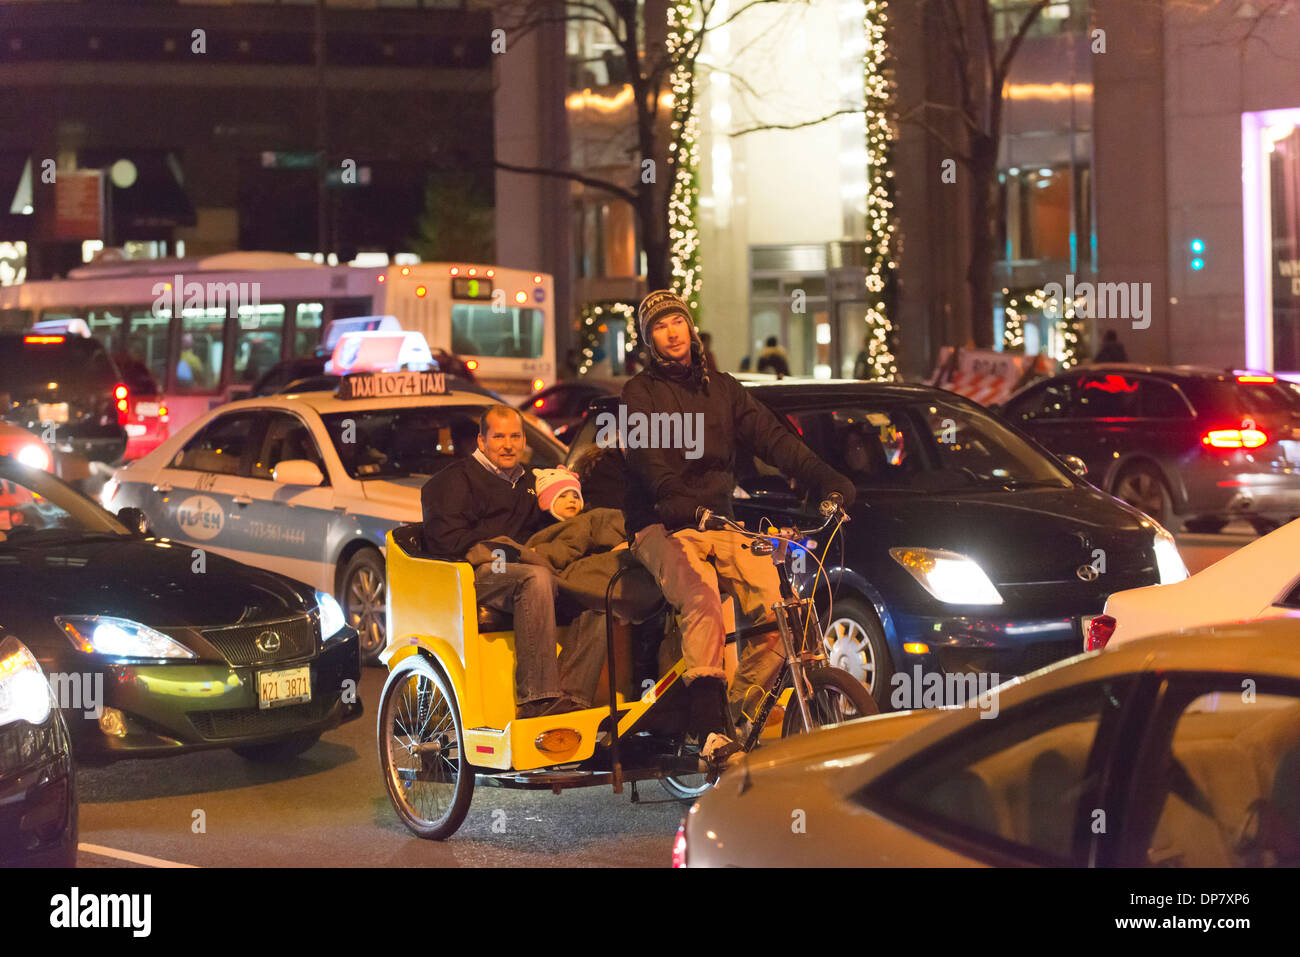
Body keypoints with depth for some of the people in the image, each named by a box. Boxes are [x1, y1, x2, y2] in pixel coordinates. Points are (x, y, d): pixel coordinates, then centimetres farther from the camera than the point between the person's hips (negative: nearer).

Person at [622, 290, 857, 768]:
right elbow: (648, 458, -13)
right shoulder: (640, 394, 5)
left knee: (773, 608, -19)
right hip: (664, 527, -5)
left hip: (720, 523, 5)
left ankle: (738, 716, -6)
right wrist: (675, 499, -33)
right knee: (702, 599, -34)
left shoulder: (722, 389, 19)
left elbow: (771, 437, 7)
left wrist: (826, 477, -7)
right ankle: (710, 729, -41)